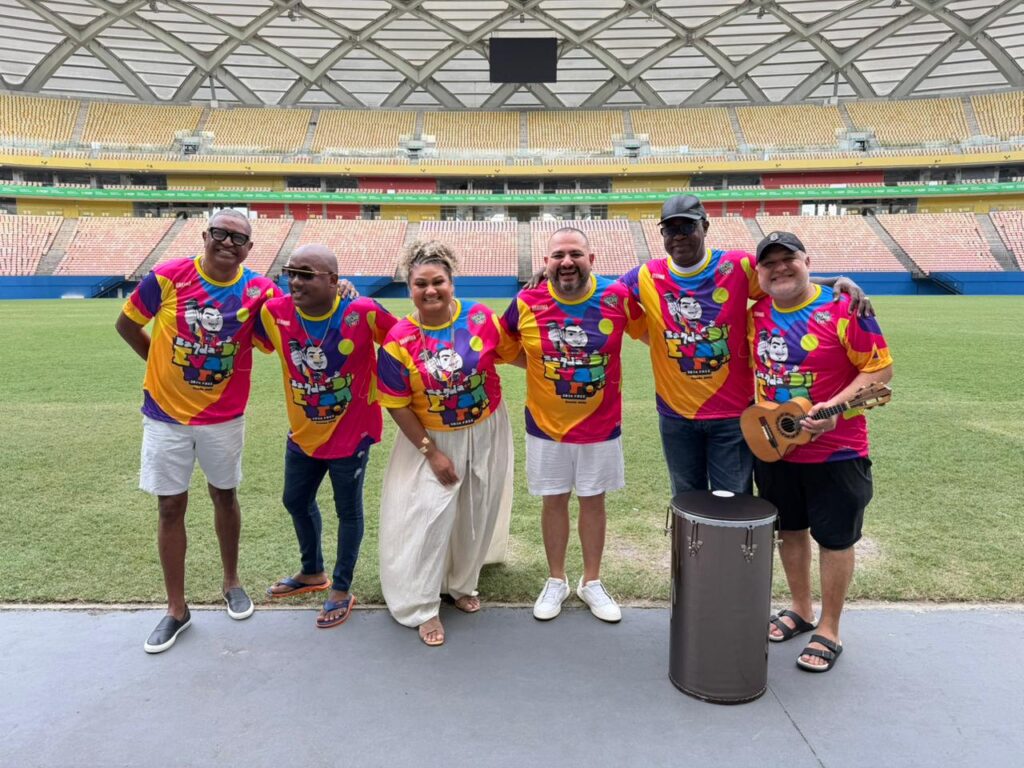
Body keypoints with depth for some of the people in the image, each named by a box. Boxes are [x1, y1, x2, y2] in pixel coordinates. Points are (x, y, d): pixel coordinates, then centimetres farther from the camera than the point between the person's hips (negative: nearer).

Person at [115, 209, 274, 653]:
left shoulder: (258, 290, -10)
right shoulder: (168, 277, -11)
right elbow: (126, 324, 2)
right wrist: (164, 366, 4)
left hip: (224, 416, 0)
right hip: (166, 413, 0)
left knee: (225, 497, 15)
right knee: (170, 507, 6)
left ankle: (232, 582, 37)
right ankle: (177, 609, 22)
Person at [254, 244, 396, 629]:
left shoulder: (363, 312, -24)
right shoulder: (275, 313, -13)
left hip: (351, 432, -5)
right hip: (303, 432, 5)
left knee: (348, 510, 11)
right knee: (296, 501, 23)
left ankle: (342, 590, 32)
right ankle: (312, 572, 49)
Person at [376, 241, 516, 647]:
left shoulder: (480, 317, -15)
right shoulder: (399, 340, -19)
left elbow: (512, 354, 2)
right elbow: (397, 405, -13)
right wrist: (430, 452, -13)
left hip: (486, 432, 3)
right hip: (434, 438, -2)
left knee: (477, 513, 16)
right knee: (429, 516, -4)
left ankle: (463, 584, 40)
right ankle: (424, 607, 15)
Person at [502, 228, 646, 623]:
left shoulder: (617, 297, -13)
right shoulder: (527, 303, -11)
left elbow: (650, 332, 3)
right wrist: (536, 366, -2)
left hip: (601, 425, 0)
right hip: (546, 425, 0)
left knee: (593, 500, 14)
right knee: (554, 500, 13)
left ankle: (591, 582, 34)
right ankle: (556, 581, 33)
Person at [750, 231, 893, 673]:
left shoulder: (843, 307, -14)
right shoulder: (757, 315, 1)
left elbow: (879, 368, -13)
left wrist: (834, 407, -25)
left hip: (835, 452, -5)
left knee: (834, 540, 8)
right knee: (790, 530, 18)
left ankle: (829, 632, 24)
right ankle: (801, 611, 38)